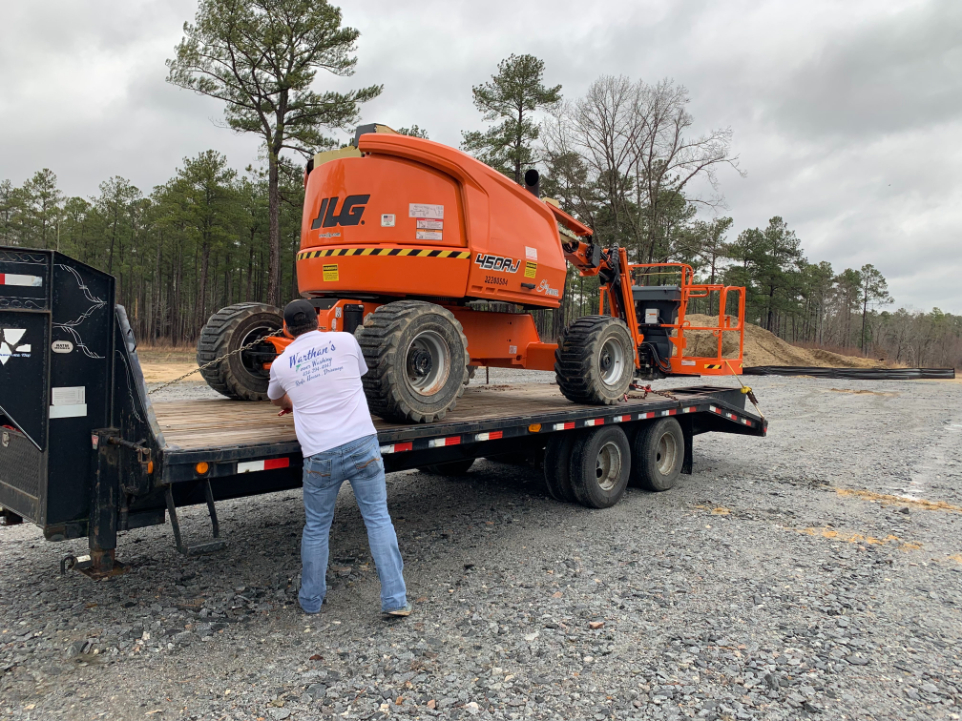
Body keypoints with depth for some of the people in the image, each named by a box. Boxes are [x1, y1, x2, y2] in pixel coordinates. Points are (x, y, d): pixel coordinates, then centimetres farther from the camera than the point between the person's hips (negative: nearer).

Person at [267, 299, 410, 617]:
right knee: (377, 518, 7)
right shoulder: (345, 341, 6)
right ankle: (394, 599, 8)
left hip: (320, 454, 1)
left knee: (316, 527, 16)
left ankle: (311, 599, 31)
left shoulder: (281, 364, 8)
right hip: (362, 443, 0)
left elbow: (276, 399, 30)